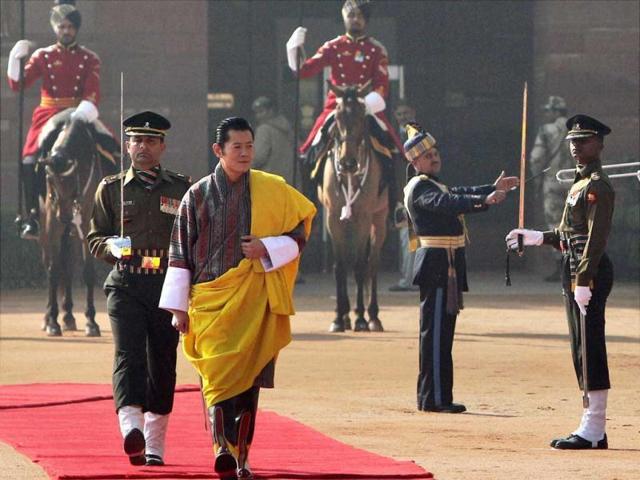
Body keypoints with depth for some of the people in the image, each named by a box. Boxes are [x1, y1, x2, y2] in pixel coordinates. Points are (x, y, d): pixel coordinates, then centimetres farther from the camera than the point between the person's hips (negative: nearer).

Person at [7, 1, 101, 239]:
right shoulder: (42, 56, 10)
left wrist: (86, 110, -25)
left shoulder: (89, 59, 9)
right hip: (48, 116, 0)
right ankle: (33, 219, -16)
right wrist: (15, 59, -14)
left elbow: (93, 91, -4)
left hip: (79, 116, 0)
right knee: (31, 164, -21)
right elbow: (18, 84, 2)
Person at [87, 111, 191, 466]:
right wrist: (111, 247, -10)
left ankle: (155, 446, 14)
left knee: (162, 363, 4)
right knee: (129, 354, -19)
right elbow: (94, 238, 12)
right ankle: (131, 428, -37)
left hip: (168, 286, 1)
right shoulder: (111, 189, 10)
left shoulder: (181, 189, 11)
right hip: (126, 285, -1)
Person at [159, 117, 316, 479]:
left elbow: (299, 235, 8)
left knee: (248, 381, 1)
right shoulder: (198, 196, 4)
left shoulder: (272, 191, 5)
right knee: (218, 374, -14)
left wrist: (267, 249, -11)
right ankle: (223, 447, -22)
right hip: (211, 299, -1)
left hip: (254, 299, 1)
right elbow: (180, 254, 7)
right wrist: (178, 307, 4)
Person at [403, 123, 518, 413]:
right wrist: (484, 200, -41)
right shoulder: (419, 188, -12)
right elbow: (447, 203, -29)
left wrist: (494, 189, 7)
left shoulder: (434, 186, 22)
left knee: (440, 331, 13)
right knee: (436, 331, -10)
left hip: (447, 267, 11)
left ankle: (431, 397, 17)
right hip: (437, 266, -11)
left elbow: (460, 194, 19)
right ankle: (434, 398, -10)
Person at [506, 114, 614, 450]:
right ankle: (593, 430, 16)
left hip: (590, 272, -10)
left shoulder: (597, 186, -12)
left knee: (590, 347, -8)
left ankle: (593, 431, -7)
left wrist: (583, 281, -24)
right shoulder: (581, 183, 19)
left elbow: (596, 236, -19)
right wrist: (535, 237, 22)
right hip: (575, 272, 10)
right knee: (582, 350, 12)